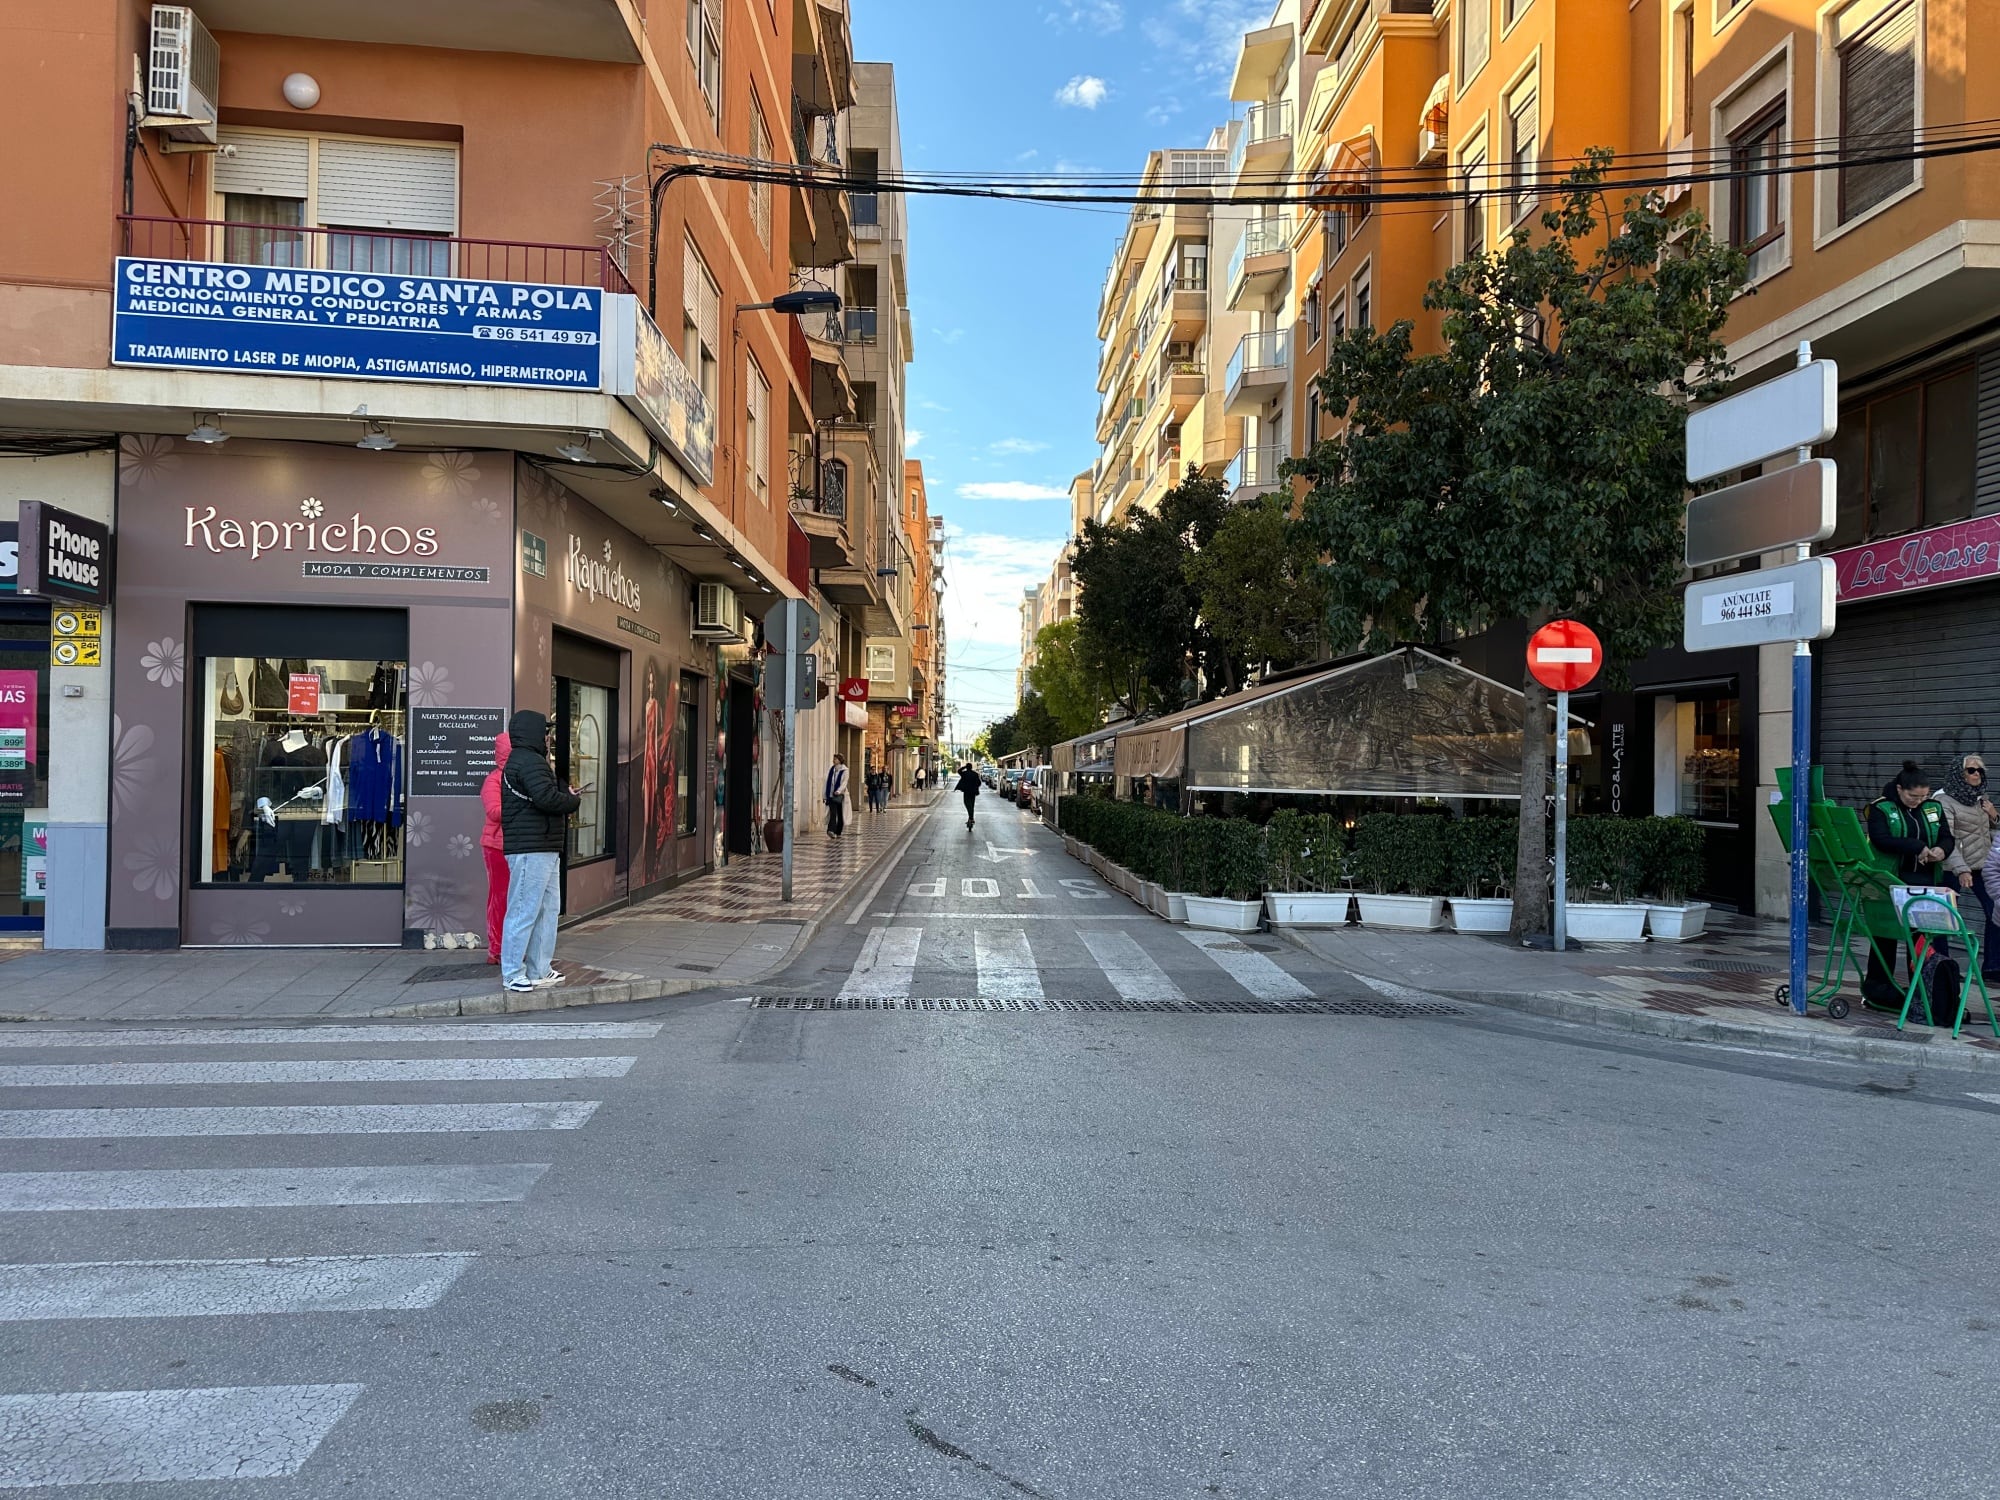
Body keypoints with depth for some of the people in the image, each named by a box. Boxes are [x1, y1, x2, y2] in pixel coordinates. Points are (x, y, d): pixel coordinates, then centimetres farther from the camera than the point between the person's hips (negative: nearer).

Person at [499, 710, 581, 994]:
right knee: (524, 912, -6)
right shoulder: (529, 762, -14)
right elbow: (546, 798, -25)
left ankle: (539, 971, 22)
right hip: (531, 850, -11)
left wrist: (566, 796, 4)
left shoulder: (526, 760, 22)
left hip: (543, 850, 11)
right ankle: (512, 974, 1)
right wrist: (573, 800, -7)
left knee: (548, 909, 15)